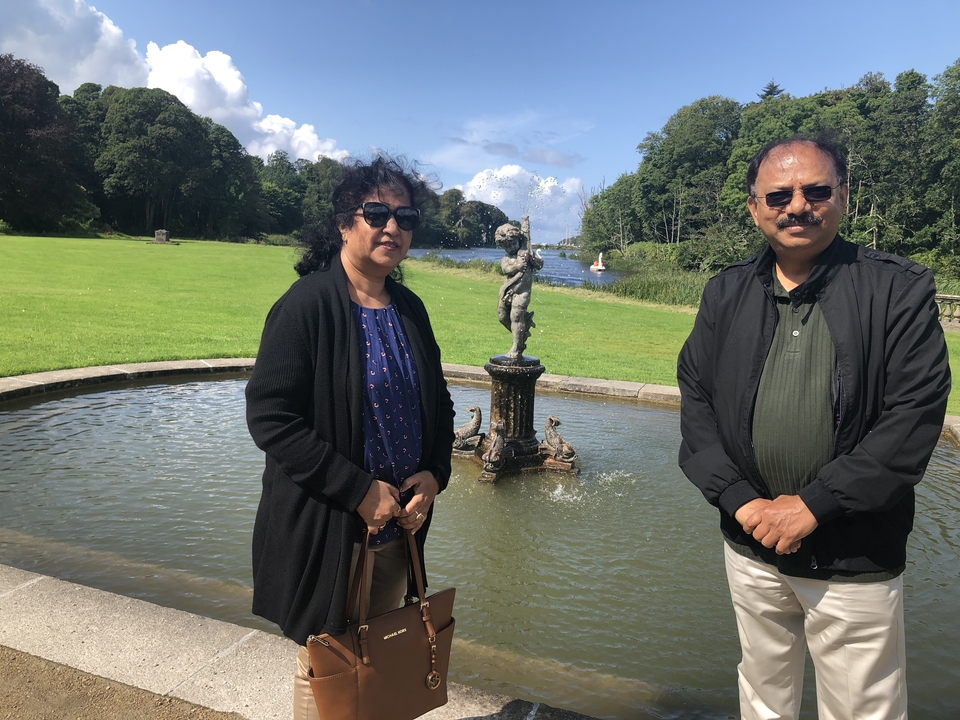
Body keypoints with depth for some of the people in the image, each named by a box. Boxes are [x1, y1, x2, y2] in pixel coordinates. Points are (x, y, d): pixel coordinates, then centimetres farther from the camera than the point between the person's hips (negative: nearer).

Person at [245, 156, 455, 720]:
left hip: (399, 526, 6)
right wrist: (360, 491, -21)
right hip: (327, 531, -6)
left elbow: (439, 405, 13)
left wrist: (433, 474, -5)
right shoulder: (306, 304, -15)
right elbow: (269, 417, -20)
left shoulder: (410, 309, 5)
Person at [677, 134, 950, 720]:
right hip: (750, 547, 3)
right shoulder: (726, 294, 4)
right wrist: (739, 499, -10)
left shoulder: (899, 290, -8)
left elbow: (915, 416, -14)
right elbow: (695, 397, 1)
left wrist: (813, 504, -17)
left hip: (855, 561, -3)